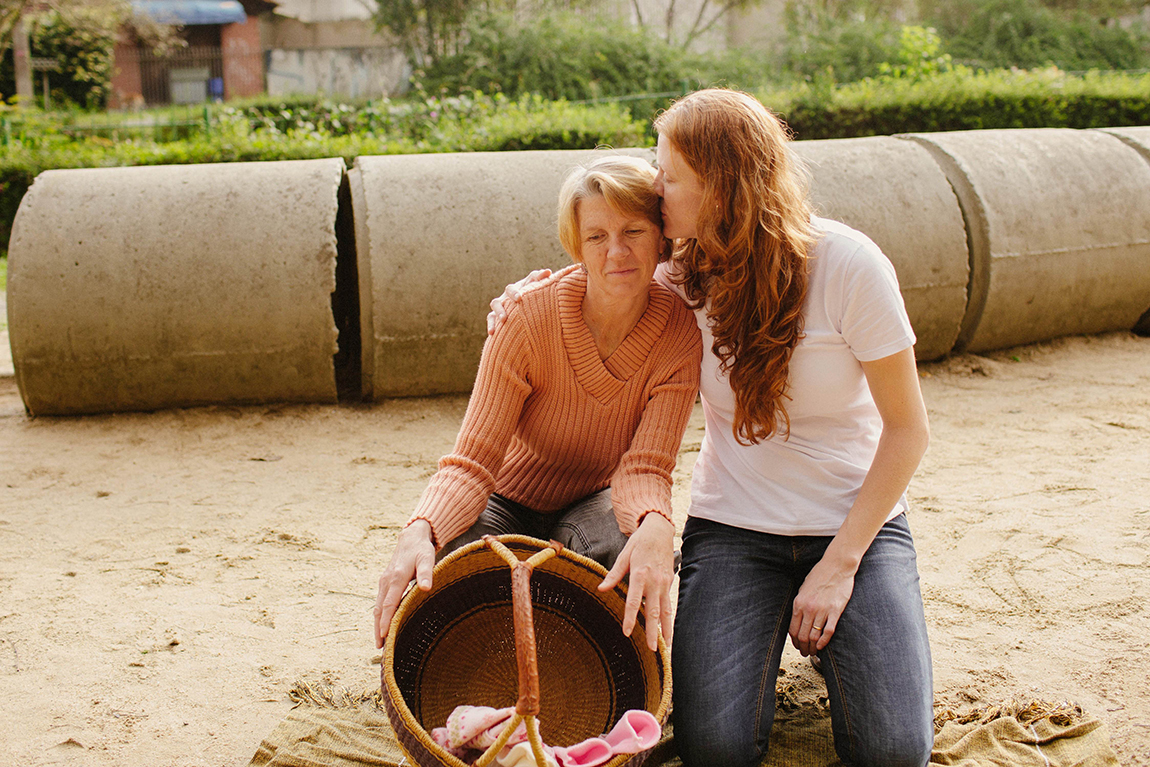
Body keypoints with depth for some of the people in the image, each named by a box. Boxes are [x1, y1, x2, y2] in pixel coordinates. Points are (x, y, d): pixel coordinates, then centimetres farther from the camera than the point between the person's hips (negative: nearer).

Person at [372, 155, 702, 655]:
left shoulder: (680, 333, -20)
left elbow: (644, 469, -26)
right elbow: (472, 462, -27)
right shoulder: (528, 317, -25)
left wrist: (654, 526, -51)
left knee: (619, 546, -35)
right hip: (510, 498, -1)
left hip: (595, 502, 1)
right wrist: (420, 531, -49)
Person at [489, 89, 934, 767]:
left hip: (858, 521, -2)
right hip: (733, 526, 2)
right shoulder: (685, 275, -3)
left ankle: (830, 628, 12)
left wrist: (840, 563, -13)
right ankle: (759, 627, 13)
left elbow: (907, 430, -9)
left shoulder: (848, 265, -15)